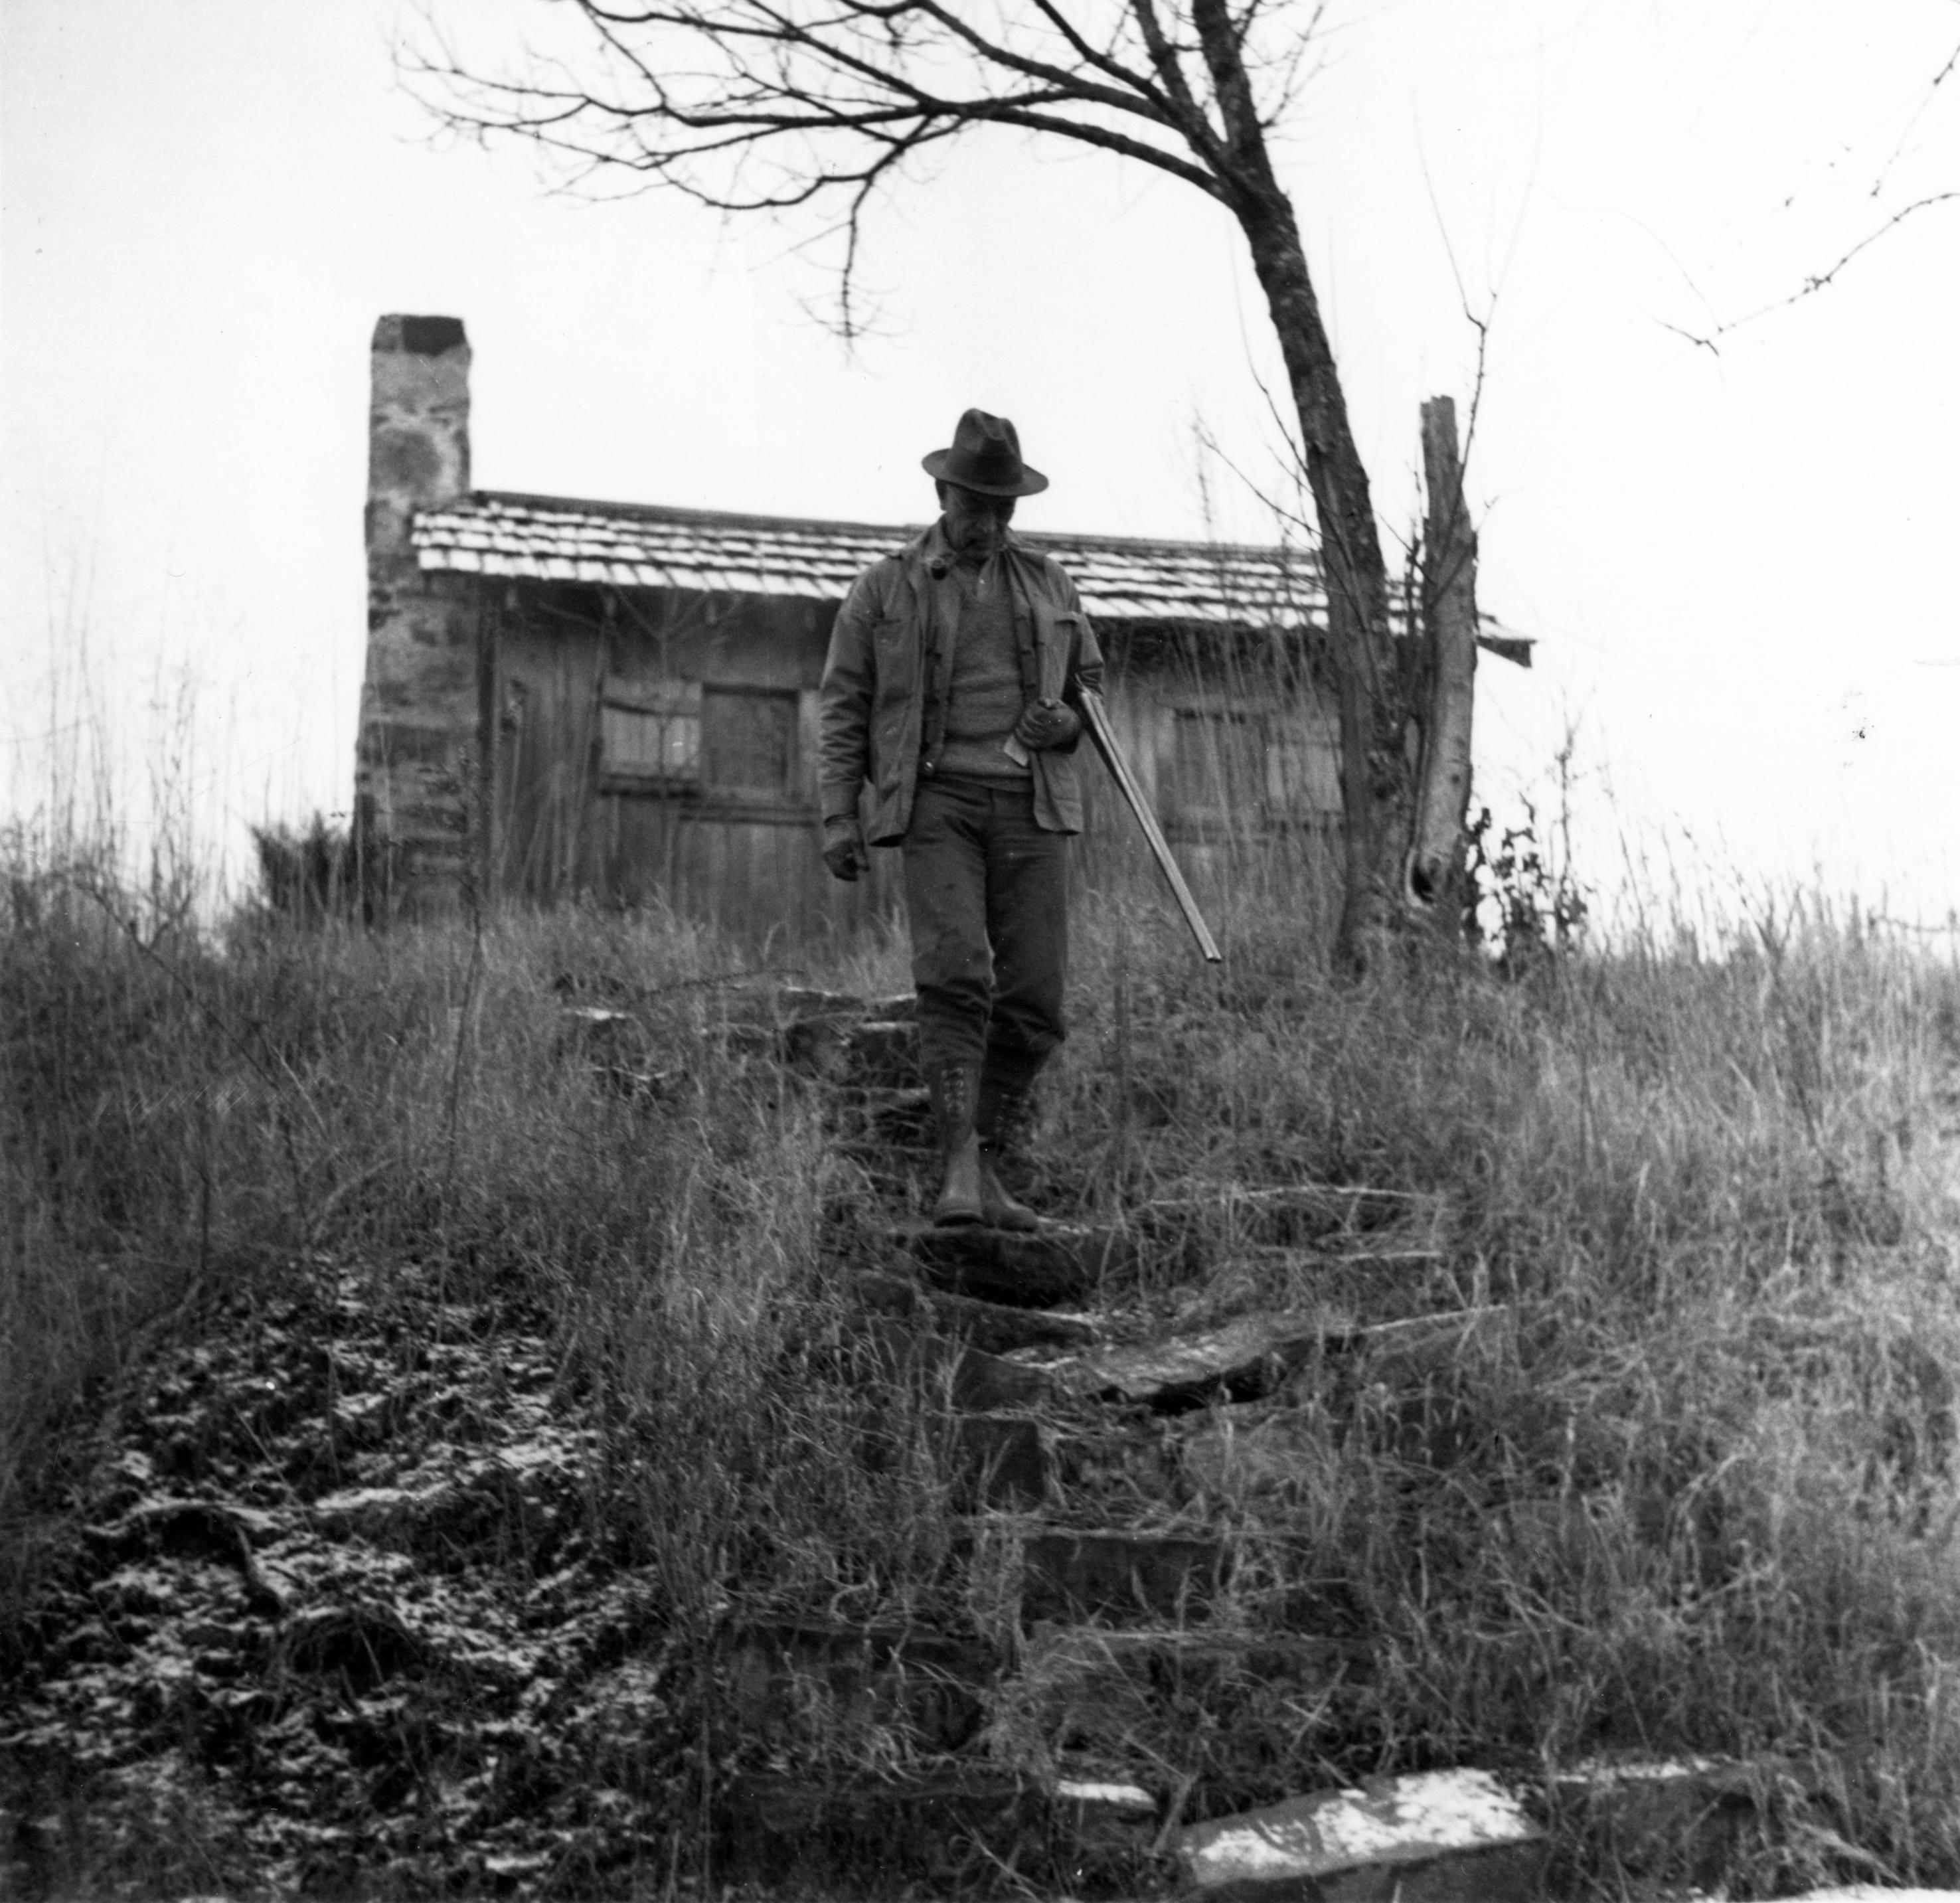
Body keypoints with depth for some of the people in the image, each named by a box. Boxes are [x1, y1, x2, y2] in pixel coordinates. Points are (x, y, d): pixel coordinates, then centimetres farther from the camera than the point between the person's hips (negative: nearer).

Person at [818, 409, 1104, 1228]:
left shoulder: (1048, 585, 14)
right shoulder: (883, 590, 7)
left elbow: (1093, 690, 20)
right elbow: (843, 709, 6)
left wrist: (1065, 721, -5)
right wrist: (838, 817, -5)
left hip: (1030, 806, 3)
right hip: (937, 802, -3)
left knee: (1033, 997, -5)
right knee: (955, 975, -21)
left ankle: (987, 1168, 8)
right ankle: (958, 1170, -23)